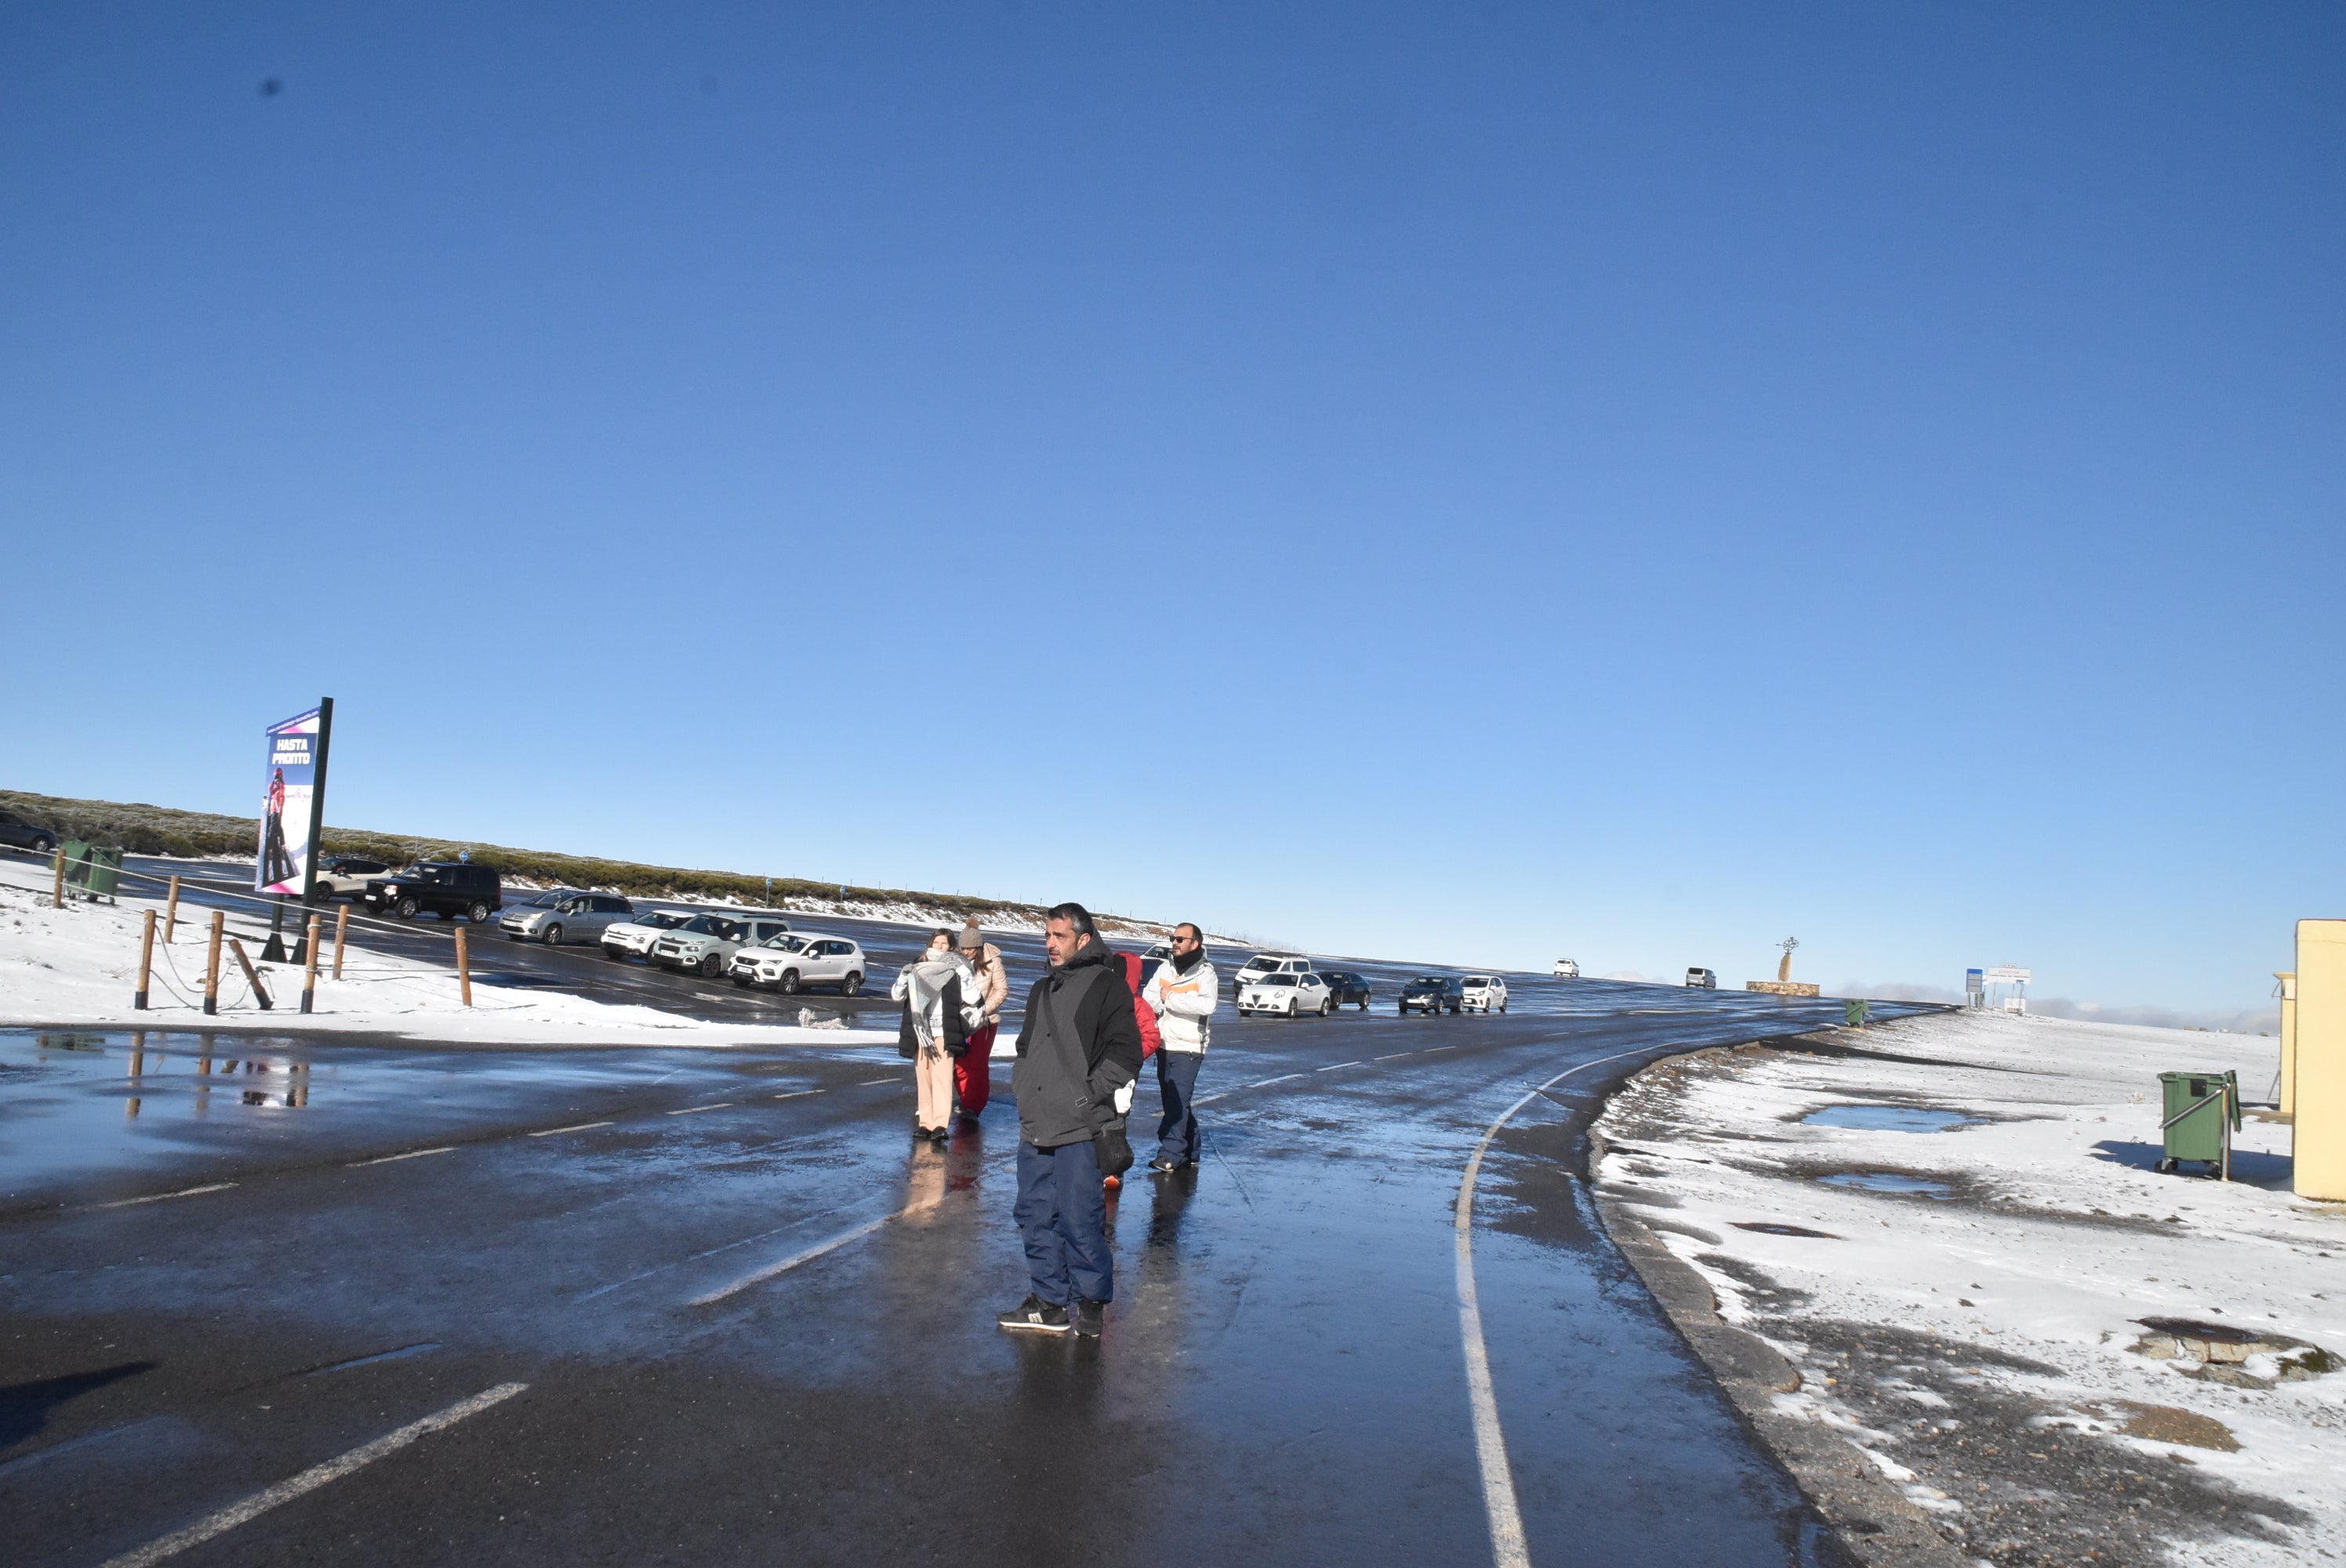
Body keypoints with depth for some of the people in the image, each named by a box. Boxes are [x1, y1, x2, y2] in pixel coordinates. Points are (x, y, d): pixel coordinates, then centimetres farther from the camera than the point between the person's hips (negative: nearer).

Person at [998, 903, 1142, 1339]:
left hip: (1079, 1129, -8)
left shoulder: (1108, 985, -5)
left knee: (1079, 1220, -5)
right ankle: (1049, 1302, 22)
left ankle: (1092, 1300, 12)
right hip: (1035, 1127, 8)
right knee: (1035, 1216, 11)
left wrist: (1088, 1096, -14)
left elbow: (1125, 1054, -11)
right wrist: (1022, 1086, 13)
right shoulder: (1043, 990, 17)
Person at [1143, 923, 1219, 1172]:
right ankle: (1189, 1152, 23)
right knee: (1172, 1101, 12)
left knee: (1178, 1101, -13)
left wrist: (1170, 998, -17)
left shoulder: (1205, 974, -6)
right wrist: (1166, 1001, -15)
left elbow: (1207, 1005, -23)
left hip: (1188, 1048, -6)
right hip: (1164, 1046, 6)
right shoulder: (1165, 968, 10)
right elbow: (1149, 998, 3)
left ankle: (1171, 1154, -12)